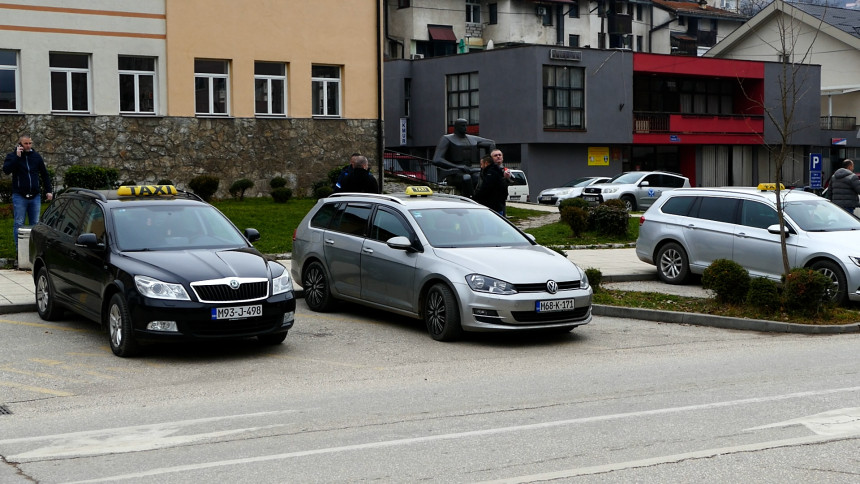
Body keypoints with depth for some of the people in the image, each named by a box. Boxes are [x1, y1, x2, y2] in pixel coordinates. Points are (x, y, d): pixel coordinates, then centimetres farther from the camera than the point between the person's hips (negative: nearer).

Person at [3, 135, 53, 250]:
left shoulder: (36, 156, 10)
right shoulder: (12, 156, 1)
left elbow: (45, 174, 15)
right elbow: (6, 170, -17)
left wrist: (49, 190, 9)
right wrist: (17, 157, -21)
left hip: (35, 196, 3)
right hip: (19, 196, -3)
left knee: (35, 224, 7)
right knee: (19, 224, -2)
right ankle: (19, 248, 2)